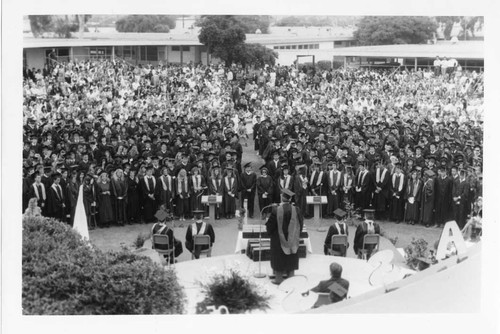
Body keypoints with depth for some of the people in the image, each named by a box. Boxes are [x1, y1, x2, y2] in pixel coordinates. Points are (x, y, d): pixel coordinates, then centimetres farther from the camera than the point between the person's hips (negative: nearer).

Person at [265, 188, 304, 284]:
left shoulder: (276, 210, -20)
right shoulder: (296, 210, -11)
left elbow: (270, 225, -11)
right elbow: (300, 223, 1)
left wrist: (269, 232, 10)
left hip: (279, 239, -3)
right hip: (292, 239, 3)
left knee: (279, 258, 11)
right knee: (291, 259, 15)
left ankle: (279, 278, 16)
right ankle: (291, 277, 20)